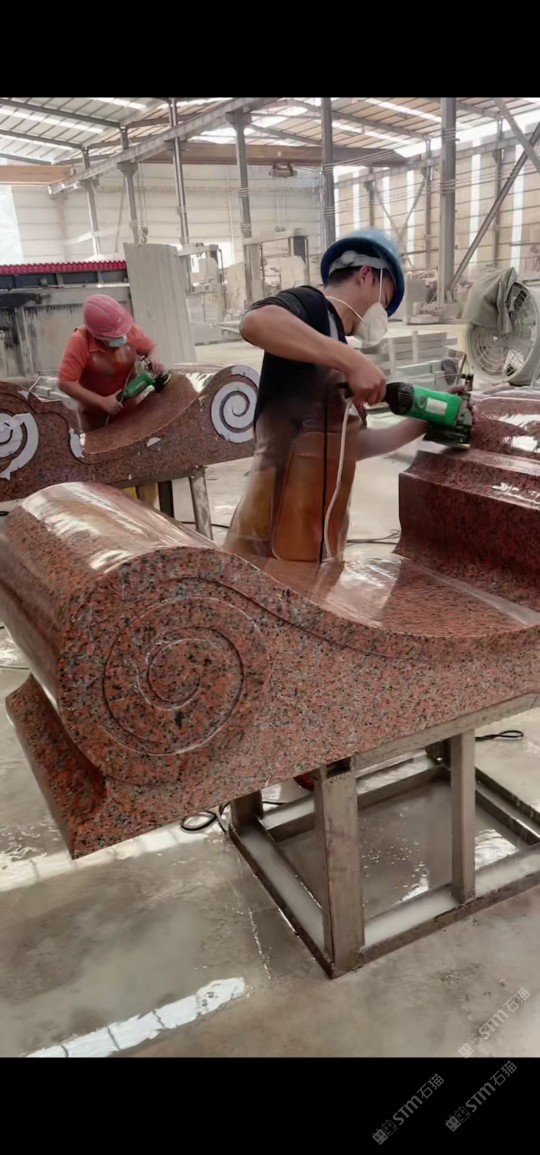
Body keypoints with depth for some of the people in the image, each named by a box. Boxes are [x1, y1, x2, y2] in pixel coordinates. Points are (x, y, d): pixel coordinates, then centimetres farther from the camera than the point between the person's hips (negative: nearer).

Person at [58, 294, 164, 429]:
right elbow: (66, 383, -30)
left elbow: (150, 347, 2)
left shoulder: (129, 329, -18)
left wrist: (154, 358, -23)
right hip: (96, 414, -3)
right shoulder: (80, 342, -29)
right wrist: (102, 402, -33)